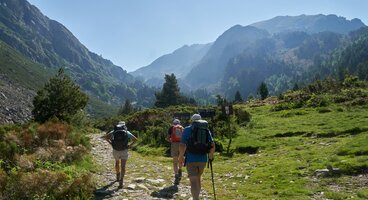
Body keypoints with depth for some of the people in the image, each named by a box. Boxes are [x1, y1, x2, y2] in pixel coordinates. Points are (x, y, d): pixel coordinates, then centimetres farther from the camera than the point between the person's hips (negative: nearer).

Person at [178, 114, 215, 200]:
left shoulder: (187, 129, -3)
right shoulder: (206, 130, 6)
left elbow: (182, 145, -12)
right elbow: (212, 145, 0)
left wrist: (181, 156, 2)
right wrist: (211, 155, 18)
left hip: (191, 159, -4)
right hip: (203, 159, 4)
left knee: (194, 182, -6)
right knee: (198, 178, 23)